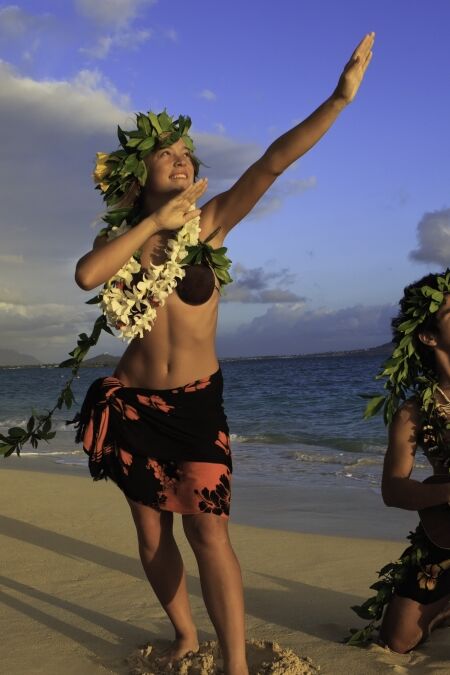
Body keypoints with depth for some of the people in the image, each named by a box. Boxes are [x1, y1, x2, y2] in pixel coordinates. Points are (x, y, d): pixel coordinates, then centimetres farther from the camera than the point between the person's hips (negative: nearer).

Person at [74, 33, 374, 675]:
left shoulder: (207, 224, -3)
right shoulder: (119, 238, 2)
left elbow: (274, 161, -16)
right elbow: (86, 276, -22)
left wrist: (341, 96, -25)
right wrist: (155, 222, -21)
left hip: (197, 404, -2)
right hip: (132, 406, 2)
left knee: (207, 530, -11)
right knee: (152, 533, 10)